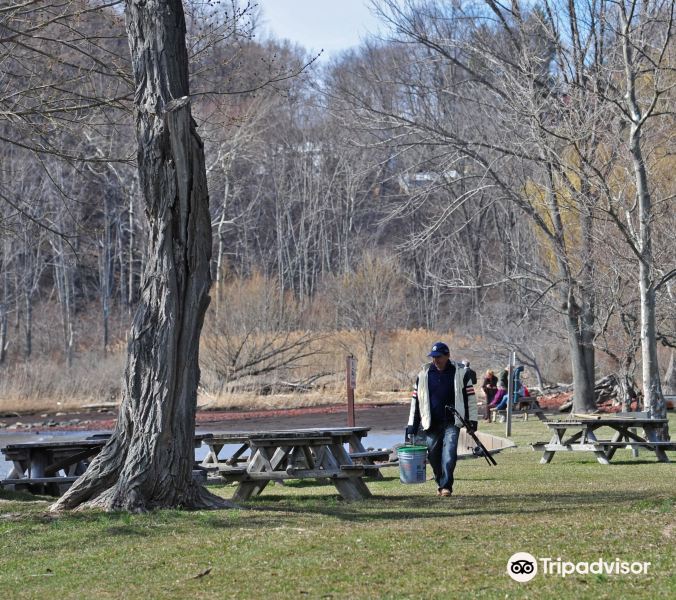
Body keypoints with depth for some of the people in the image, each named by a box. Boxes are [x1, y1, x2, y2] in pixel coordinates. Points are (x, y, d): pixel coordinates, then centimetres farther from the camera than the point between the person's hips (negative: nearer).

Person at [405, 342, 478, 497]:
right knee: (434, 456, 6)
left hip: (451, 422, -3)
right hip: (431, 424, 3)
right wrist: (412, 427, 7)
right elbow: (415, 400, 10)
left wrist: (472, 420, 1)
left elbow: (470, 396, 6)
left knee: (449, 453, -15)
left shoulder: (460, 372, 1)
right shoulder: (423, 374, 6)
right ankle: (440, 484, 22)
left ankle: (446, 486, -14)